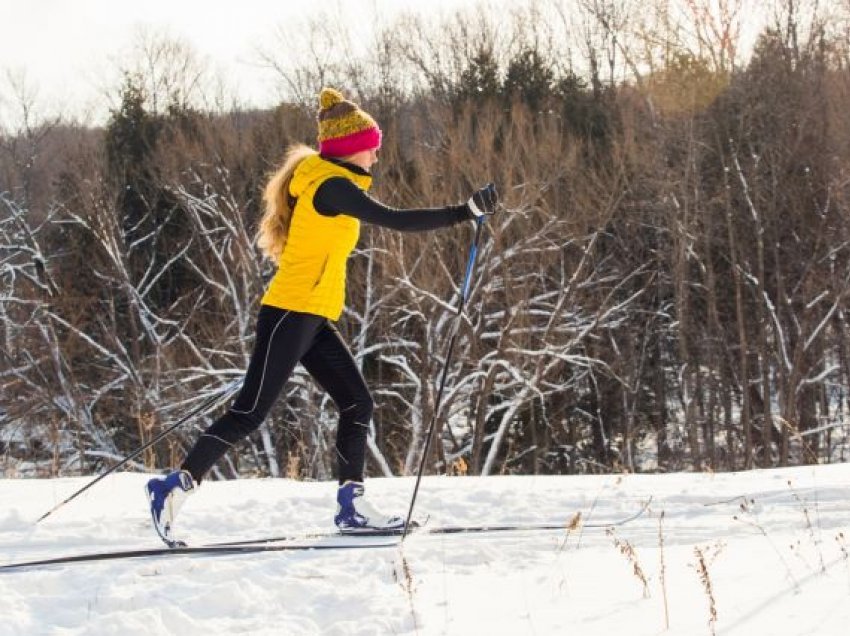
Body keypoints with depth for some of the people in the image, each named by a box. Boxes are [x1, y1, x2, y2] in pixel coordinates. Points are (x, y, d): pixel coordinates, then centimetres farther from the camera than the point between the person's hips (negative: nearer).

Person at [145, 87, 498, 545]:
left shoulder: (322, 184, 16)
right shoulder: (331, 186, -14)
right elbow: (395, 221, -24)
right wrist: (467, 212, -24)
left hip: (314, 319, 10)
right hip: (292, 313, -10)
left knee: (357, 404, 7)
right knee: (251, 411, -9)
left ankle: (351, 505, 7)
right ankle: (176, 486, -6)